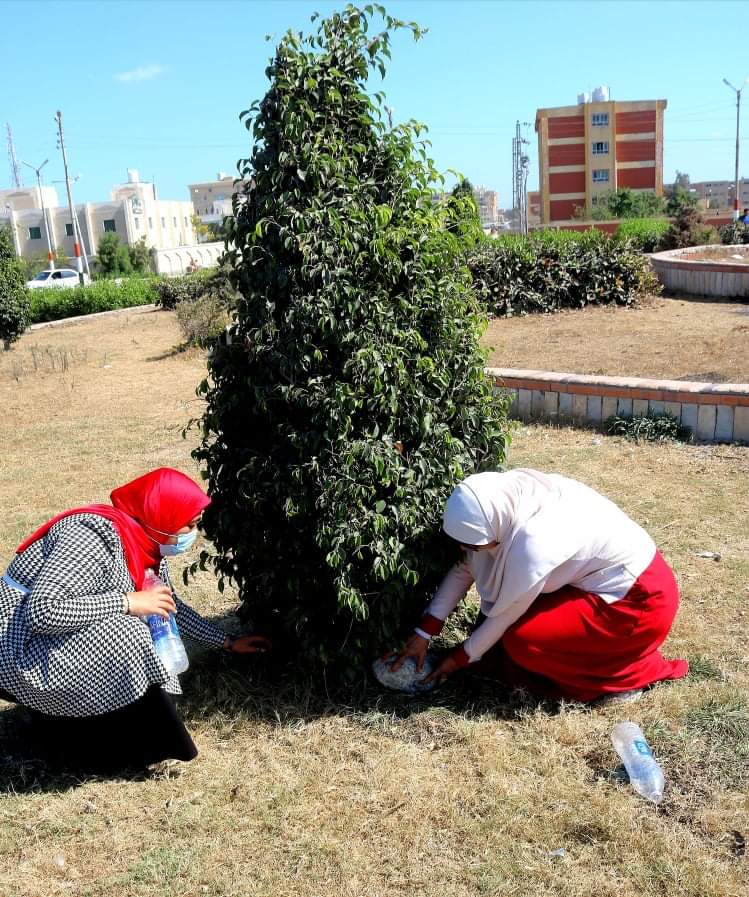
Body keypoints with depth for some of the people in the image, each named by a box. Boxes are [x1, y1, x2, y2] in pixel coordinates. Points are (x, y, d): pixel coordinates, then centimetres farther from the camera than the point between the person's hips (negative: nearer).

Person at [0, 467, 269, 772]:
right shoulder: (97, 535, -27)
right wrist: (129, 602, -31)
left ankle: (60, 715, 14)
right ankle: (149, 747, -6)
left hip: (62, 644, 9)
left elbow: (172, 607, 16)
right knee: (127, 641, -27)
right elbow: (41, 611, -36)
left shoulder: (147, 546, 2)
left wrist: (229, 643, 17)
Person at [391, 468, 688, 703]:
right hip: (615, 574, 9)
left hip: (641, 602, -9)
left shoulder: (534, 543, -33)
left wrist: (460, 658, 0)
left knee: (521, 640, -14)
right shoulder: (510, 497, -10)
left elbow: (506, 615, -16)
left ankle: (625, 676, 2)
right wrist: (423, 633, 0)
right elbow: (465, 567, -1)